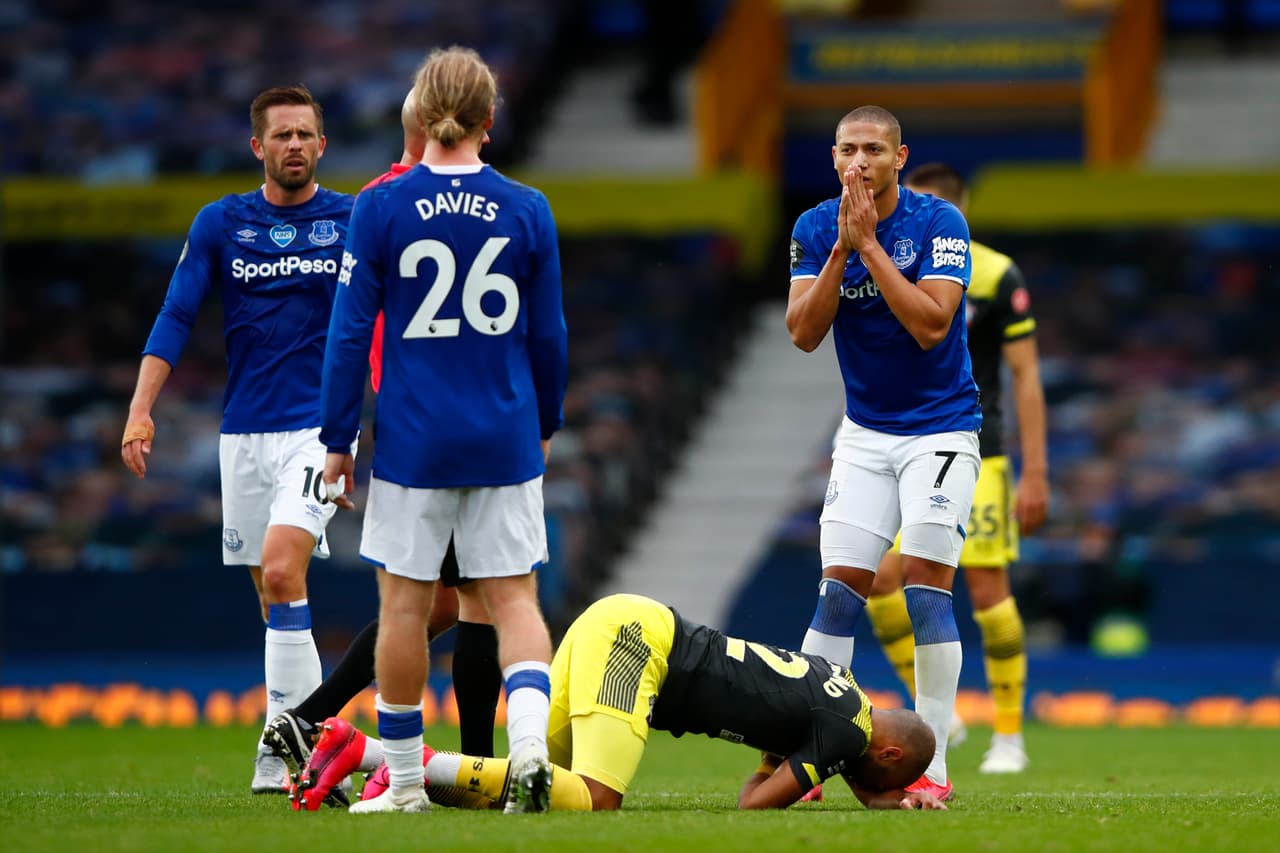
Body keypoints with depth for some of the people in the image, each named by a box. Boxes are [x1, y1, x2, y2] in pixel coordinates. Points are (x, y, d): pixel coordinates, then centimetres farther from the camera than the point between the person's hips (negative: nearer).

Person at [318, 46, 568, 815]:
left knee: (404, 602, 6)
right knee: (513, 596, 7)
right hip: (505, 437, 2)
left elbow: (350, 331, -4)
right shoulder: (527, 211, 0)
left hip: (414, 436, -2)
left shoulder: (381, 208, -6)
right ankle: (530, 741, -16)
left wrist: (338, 440, 3)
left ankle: (405, 781, 12)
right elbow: (548, 334, 7)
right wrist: (547, 423, 22)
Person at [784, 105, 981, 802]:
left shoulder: (938, 222, -13)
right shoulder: (816, 229, -1)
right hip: (865, 431, 4)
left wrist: (869, 246, -24)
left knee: (926, 587, -10)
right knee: (839, 589, -2)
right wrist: (841, 248, -20)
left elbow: (931, 326, -23)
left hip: (940, 430, -4)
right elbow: (803, 333, -10)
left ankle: (933, 766, -5)